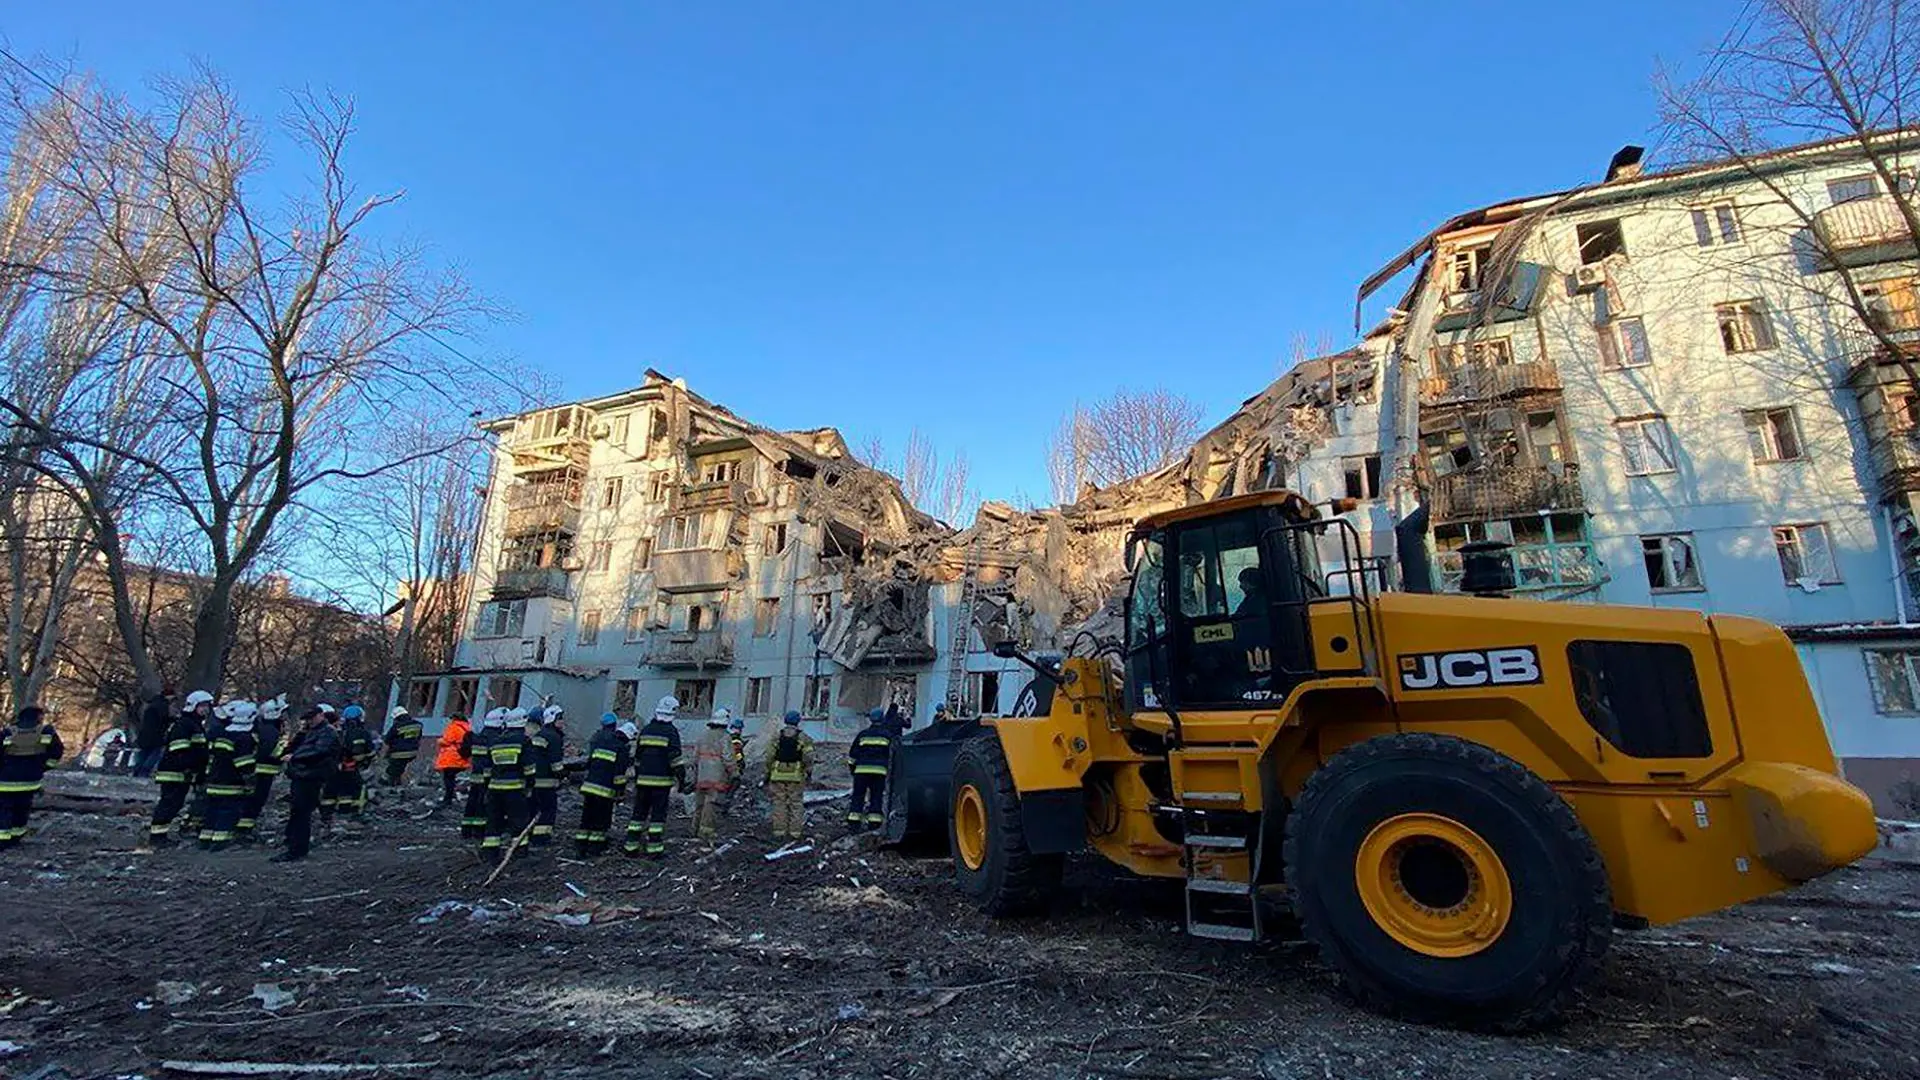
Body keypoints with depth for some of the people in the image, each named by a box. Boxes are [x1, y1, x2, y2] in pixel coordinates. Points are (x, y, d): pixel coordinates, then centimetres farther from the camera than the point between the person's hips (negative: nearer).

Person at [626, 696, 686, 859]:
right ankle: (654, 849, -1)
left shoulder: (645, 730, 11)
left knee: (639, 812, 12)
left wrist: (636, 779, 25)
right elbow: (676, 759, -12)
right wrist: (682, 780, -7)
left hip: (643, 780, 5)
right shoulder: (671, 732, -9)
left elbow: (637, 758, 17)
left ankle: (631, 847, 14)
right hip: (662, 781, -5)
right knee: (658, 814, -1)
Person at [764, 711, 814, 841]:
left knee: (780, 804, 8)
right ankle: (795, 832, 6)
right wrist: (809, 772, 1)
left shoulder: (777, 737, 4)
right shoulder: (803, 738, -2)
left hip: (778, 776, 2)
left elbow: (769, 758, 2)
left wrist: (768, 775, 9)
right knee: (796, 804, 6)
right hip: (796, 776, -2)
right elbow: (808, 757, -10)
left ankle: (779, 831, 9)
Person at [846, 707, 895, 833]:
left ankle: (853, 822, 0)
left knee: (858, 795, 5)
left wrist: (852, 767, 23)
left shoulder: (863, 734, 12)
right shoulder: (888, 735, 11)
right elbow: (892, 755, 14)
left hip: (862, 769, 1)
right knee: (877, 796, 5)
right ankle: (874, 822, -1)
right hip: (880, 770, -1)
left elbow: (852, 754, 13)